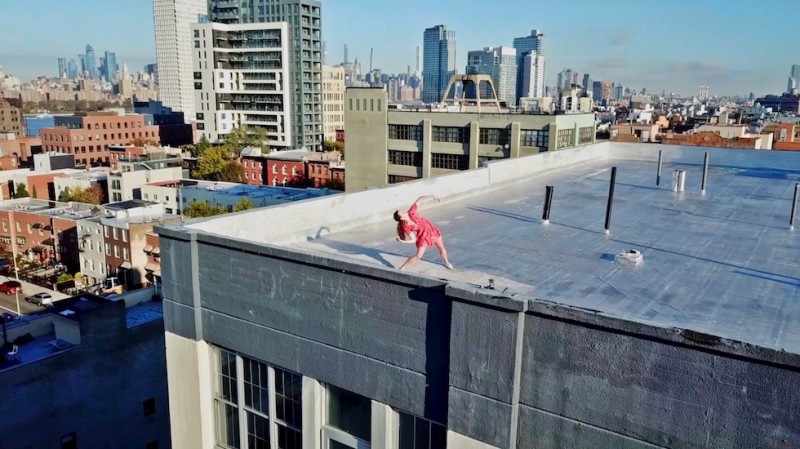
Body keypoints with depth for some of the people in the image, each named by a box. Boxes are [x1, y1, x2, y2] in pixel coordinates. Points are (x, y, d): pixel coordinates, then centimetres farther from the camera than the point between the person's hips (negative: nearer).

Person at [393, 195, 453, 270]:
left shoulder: (411, 213, -23)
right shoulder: (405, 227, -25)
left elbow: (420, 199, -16)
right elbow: (413, 240, -21)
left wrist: (432, 196, -18)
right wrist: (402, 241, -35)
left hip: (432, 229, 4)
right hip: (423, 235, -4)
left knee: (441, 248, 19)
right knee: (418, 256, -12)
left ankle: (447, 262, 48)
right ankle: (401, 269, 1)